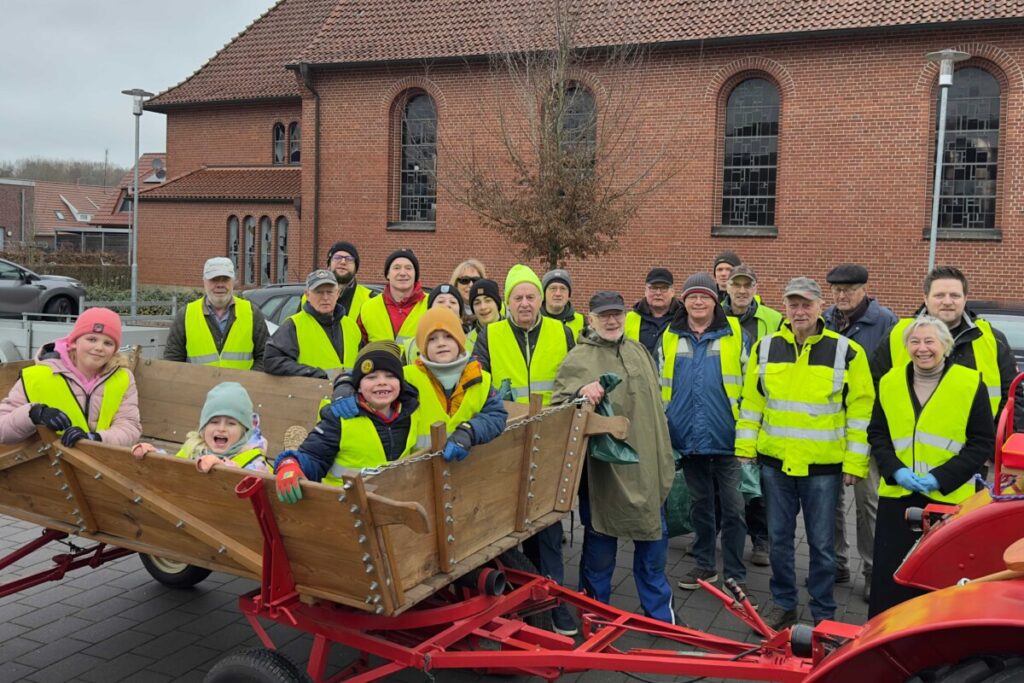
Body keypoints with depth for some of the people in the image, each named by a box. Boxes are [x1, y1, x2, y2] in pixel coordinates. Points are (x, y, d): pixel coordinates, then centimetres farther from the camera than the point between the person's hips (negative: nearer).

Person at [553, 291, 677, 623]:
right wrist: (579, 392, -33)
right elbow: (557, 405, -13)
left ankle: (659, 613, 32)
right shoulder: (579, 358, -7)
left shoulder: (638, 351, 12)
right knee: (600, 546, 7)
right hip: (604, 469, -5)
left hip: (647, 467, 6)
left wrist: (664, 458, 20)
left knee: (653, 540, 15)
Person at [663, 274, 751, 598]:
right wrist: (662, 431, 9)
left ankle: (735, 574, 13)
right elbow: (661, 388, 13)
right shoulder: (670, 338, 6)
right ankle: (704, 565, 28)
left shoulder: (735, 335, -2)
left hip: (726, 438, -3)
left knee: (733, 507, 2)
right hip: (689, 438, 3)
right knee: (699, 504, 15)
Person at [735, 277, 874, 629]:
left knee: (822, 543, 7)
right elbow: (751, 403, 8)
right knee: (778, 538, 12)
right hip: (775, 461, 3)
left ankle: (823, 613, 23)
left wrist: (854, 462, -6)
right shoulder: (765, 348, 4)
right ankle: (783, 604, 28)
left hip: (824, 466, -2)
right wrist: (745, 451, 4)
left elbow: (861, 410, -3)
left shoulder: (846, 351, -4)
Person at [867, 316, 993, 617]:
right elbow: (877, 434, 12)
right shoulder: (890, 382, 6)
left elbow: (983, 443, -3)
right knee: (890, 576, 8)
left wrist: (941, 477, -13)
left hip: (950, 499, -3)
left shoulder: (971, 384, -4)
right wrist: (895, 470, -6)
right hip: (896, 496, 3)